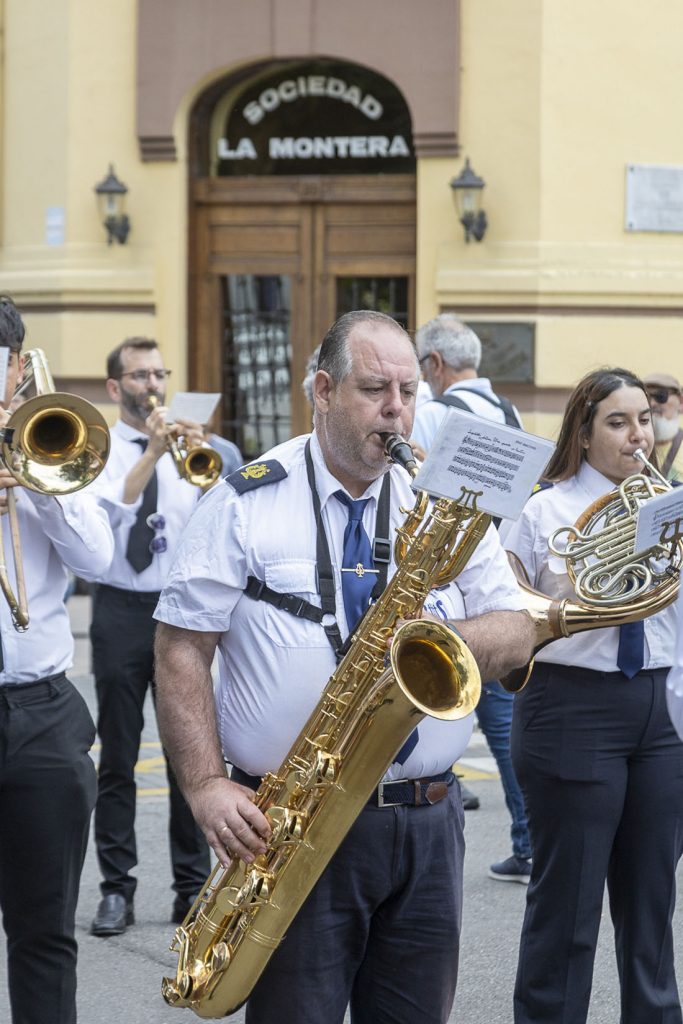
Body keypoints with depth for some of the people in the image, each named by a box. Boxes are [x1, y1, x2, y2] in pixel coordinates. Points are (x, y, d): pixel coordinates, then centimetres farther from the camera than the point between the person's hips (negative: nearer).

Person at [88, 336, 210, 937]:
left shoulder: (190, 448, 9)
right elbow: (108, 511, -15)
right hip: (122, 611, -1)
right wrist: (152, 453, -21)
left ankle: (193, 886, 10)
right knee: (118, 758, 3)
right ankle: (117, 888, 9)